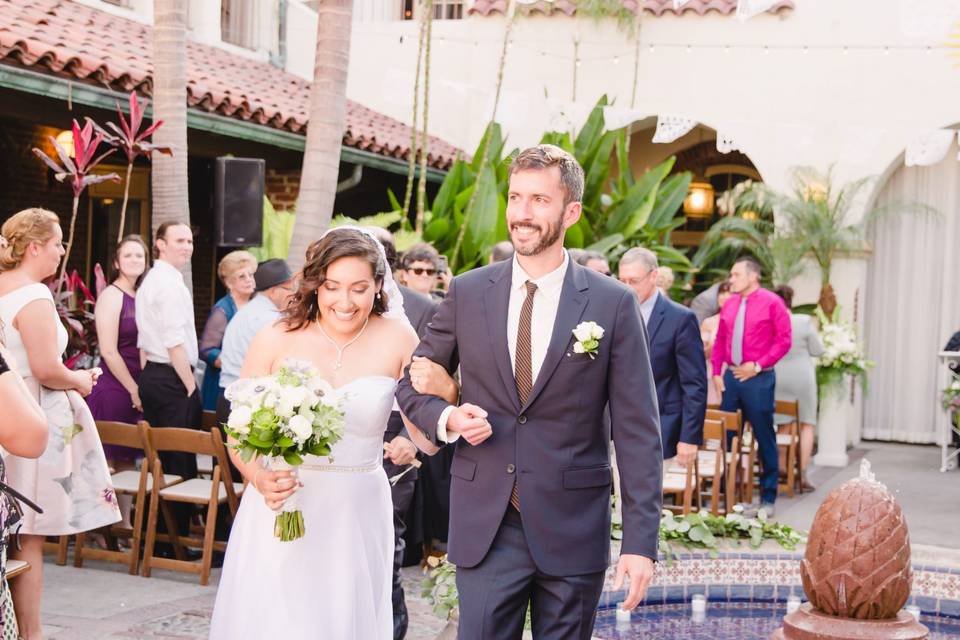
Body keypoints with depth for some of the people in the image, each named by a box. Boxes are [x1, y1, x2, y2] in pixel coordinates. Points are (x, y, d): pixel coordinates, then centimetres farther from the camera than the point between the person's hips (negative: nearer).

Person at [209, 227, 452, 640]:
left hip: (356, 518, 0)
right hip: (279, 514, 0)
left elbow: (429, 439, -3)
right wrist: (261, 479, -18)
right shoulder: (275, 340, -4)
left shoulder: (397, 341, -3)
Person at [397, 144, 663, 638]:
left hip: (573, 530, -1)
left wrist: (640, 540, -9)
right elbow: (412, 385, 12)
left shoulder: (613, 304, -4)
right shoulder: (467, 293, 2)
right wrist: (448, 418, -10)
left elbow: (637, 431, -5)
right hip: (484, 525, 1)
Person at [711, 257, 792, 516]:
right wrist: (716, 373, 5)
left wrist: (757, 366, -13)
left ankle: (768, 497, 11)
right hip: (730, 377, 5)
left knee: (764, 437, 2)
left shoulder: (772, 302, -5)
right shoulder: (729, 304, 10)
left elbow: (784, 341, -7)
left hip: (758, 378, -5)